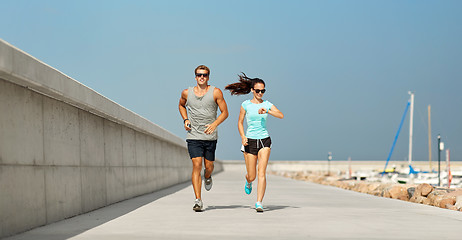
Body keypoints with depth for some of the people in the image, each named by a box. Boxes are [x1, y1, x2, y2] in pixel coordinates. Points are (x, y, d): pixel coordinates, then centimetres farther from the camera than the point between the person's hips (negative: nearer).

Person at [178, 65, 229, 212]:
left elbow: (225, 112, 0)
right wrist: (185, 120, 7)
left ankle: (207, 177, 49)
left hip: (210, 136, 0)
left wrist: (215, 124, -18)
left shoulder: (215, 92, -2)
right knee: (196, 165, -13)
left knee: (208, 166, 9)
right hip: (193, 136, 0)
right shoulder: (187, 93, 3)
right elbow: (181, 105, 24)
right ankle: (198, 200, -15)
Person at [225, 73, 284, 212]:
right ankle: (248, 182, 43)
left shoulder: (267, 104, 3)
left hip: (264, 140, 0)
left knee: (262, 173, -13)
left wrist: (266, 111, -24)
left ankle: (259, 203, -12)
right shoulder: (246, 105, 1)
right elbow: (240, 122, 9)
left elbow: (281, 115, -11)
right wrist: (243, 137, -7)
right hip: (250, 141, 0)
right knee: (252, 176, 5)